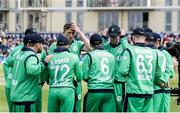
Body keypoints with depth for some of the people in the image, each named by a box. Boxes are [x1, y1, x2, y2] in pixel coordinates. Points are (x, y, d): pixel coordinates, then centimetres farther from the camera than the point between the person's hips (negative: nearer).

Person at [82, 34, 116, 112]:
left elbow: (84, 76, -5)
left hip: (94, 91, -3)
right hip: (109, 91, 3)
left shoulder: (89, 55, -2)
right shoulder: (111, 56, 10)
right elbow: (114, 75, 8)